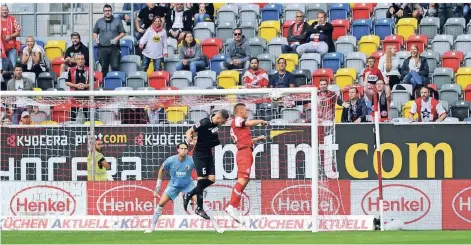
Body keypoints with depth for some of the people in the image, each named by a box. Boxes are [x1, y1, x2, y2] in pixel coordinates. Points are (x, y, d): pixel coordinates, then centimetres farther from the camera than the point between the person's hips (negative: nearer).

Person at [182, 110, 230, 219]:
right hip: (199, 154, -8)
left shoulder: (216, 124, 3)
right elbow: (190, 131, -19)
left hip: (208, 154, 8)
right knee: (202, 179, -6)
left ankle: (189, 195, 19)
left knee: (211, 179, 3)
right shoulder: (205, 123, -20)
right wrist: (189, 137, -38)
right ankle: (199, 208, 2)